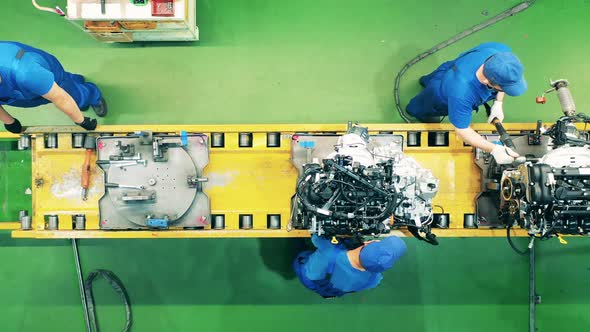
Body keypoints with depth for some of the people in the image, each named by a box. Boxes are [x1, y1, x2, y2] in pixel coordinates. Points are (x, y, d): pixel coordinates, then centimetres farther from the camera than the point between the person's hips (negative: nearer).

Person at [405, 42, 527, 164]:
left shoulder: (502, 52, -41)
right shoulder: (461, 93, -56)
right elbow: (462, 130, -40)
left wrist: (499, 103, -21)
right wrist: (494, 149, -48)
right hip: (440, 97, -5)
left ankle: (427, 80, 76)